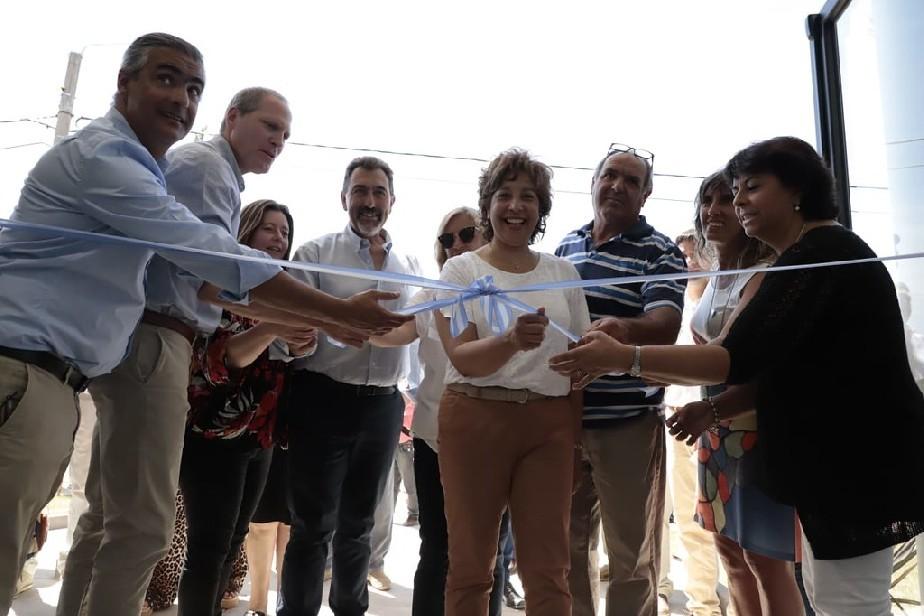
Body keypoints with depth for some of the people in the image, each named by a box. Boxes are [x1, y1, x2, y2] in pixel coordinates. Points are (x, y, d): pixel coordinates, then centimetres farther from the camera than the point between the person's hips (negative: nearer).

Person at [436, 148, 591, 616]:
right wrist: (511, 340, -33)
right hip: (476, 418, -2)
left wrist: (575, 432, 9)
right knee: (470, 564, 9)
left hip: (550, 423, 3)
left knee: (548, 569, 5)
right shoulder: (461, 269, -1)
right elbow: (462, 358, -13)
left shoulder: (563, 272, 9)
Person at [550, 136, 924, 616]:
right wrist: (715, 409, 1)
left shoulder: (822, 253, -19)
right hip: (831, 459, 10)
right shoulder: (809, 256, 14)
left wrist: (624, 357, -31)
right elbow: (780, 369, 14)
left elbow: (743, 358, -29)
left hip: (857, 462, -10)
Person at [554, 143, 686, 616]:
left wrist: (623, 328, -42)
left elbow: (665, 324, -22)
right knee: (568, 546, 19)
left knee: (631, 556, 9)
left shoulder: (661, 252, -6)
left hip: (628, 422, -5)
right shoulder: (566, 246, 10)